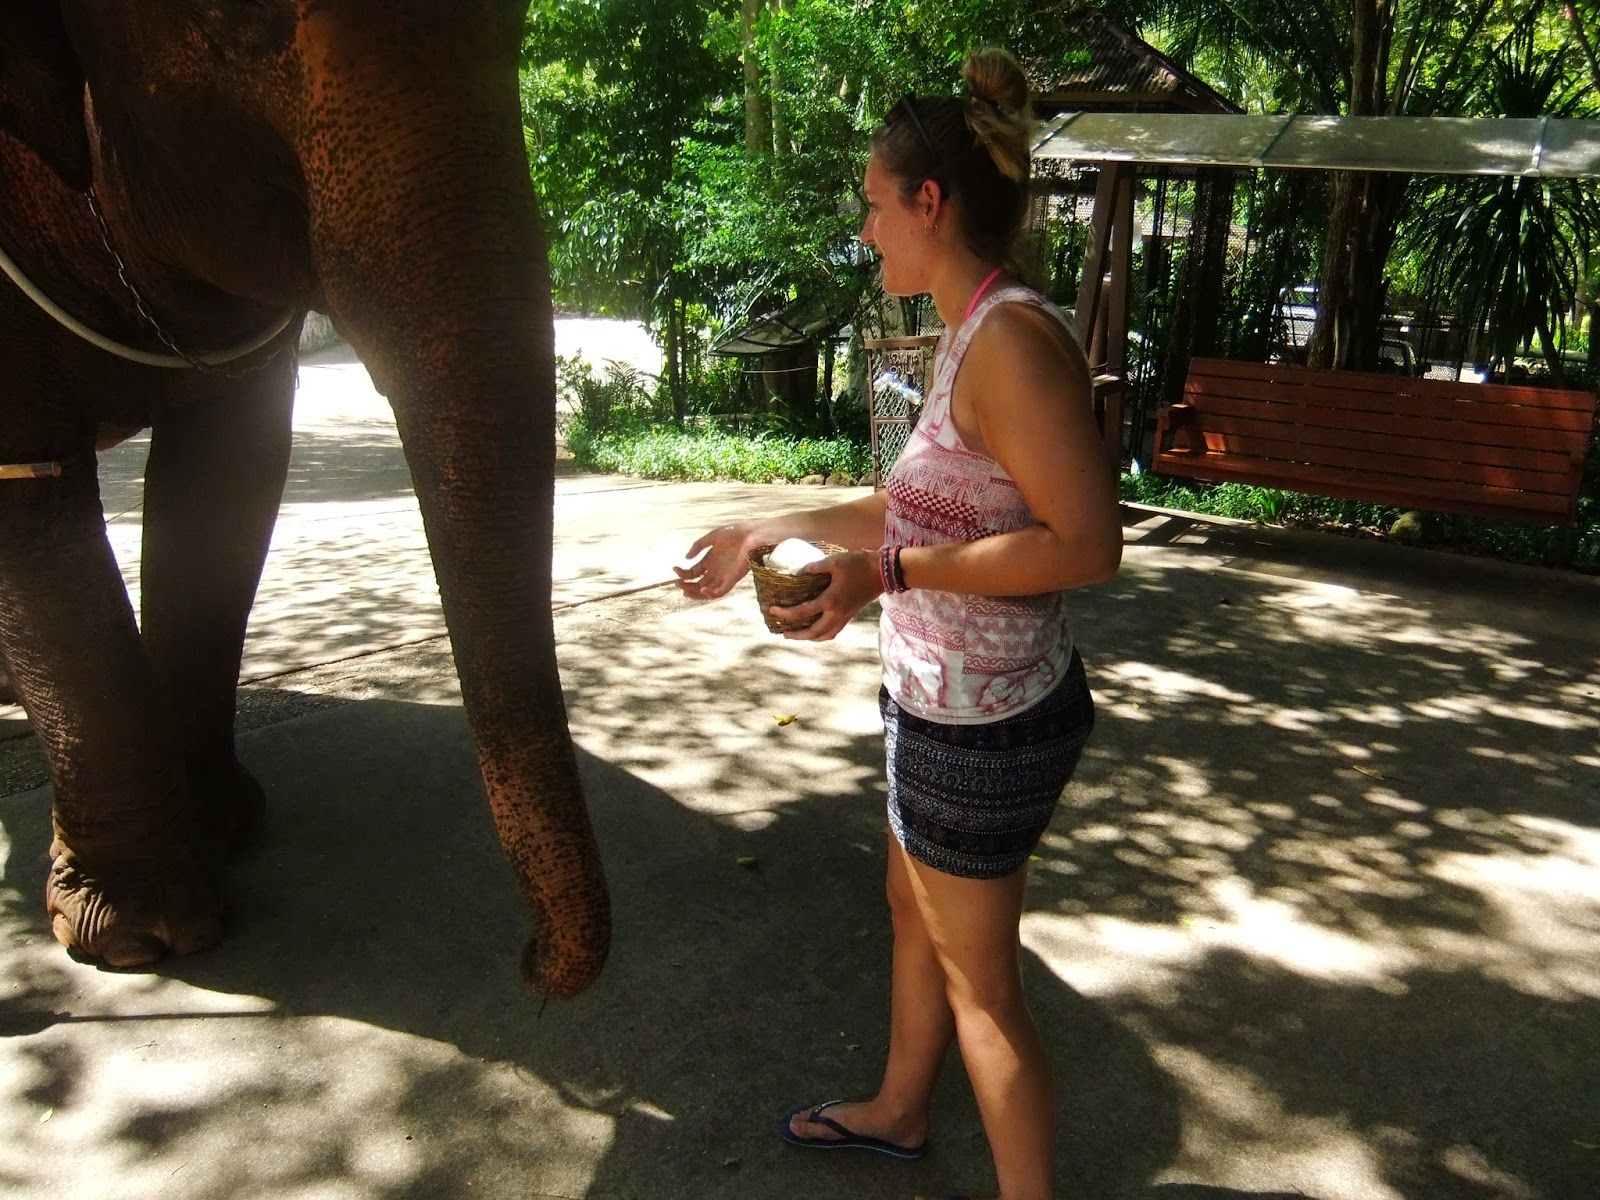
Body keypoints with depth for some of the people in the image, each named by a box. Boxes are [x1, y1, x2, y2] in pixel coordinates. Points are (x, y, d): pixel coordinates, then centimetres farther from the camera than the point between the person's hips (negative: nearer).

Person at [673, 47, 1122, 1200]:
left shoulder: (1012, 335, -23)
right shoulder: (970, 334, 7)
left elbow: (1086, 541, -28)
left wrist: (890, 571, -25)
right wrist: (772, 530, 18)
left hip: (980, 724, -10)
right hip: (946, 704, 10)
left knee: (980, 981, 9)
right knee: (916, 912, 27)